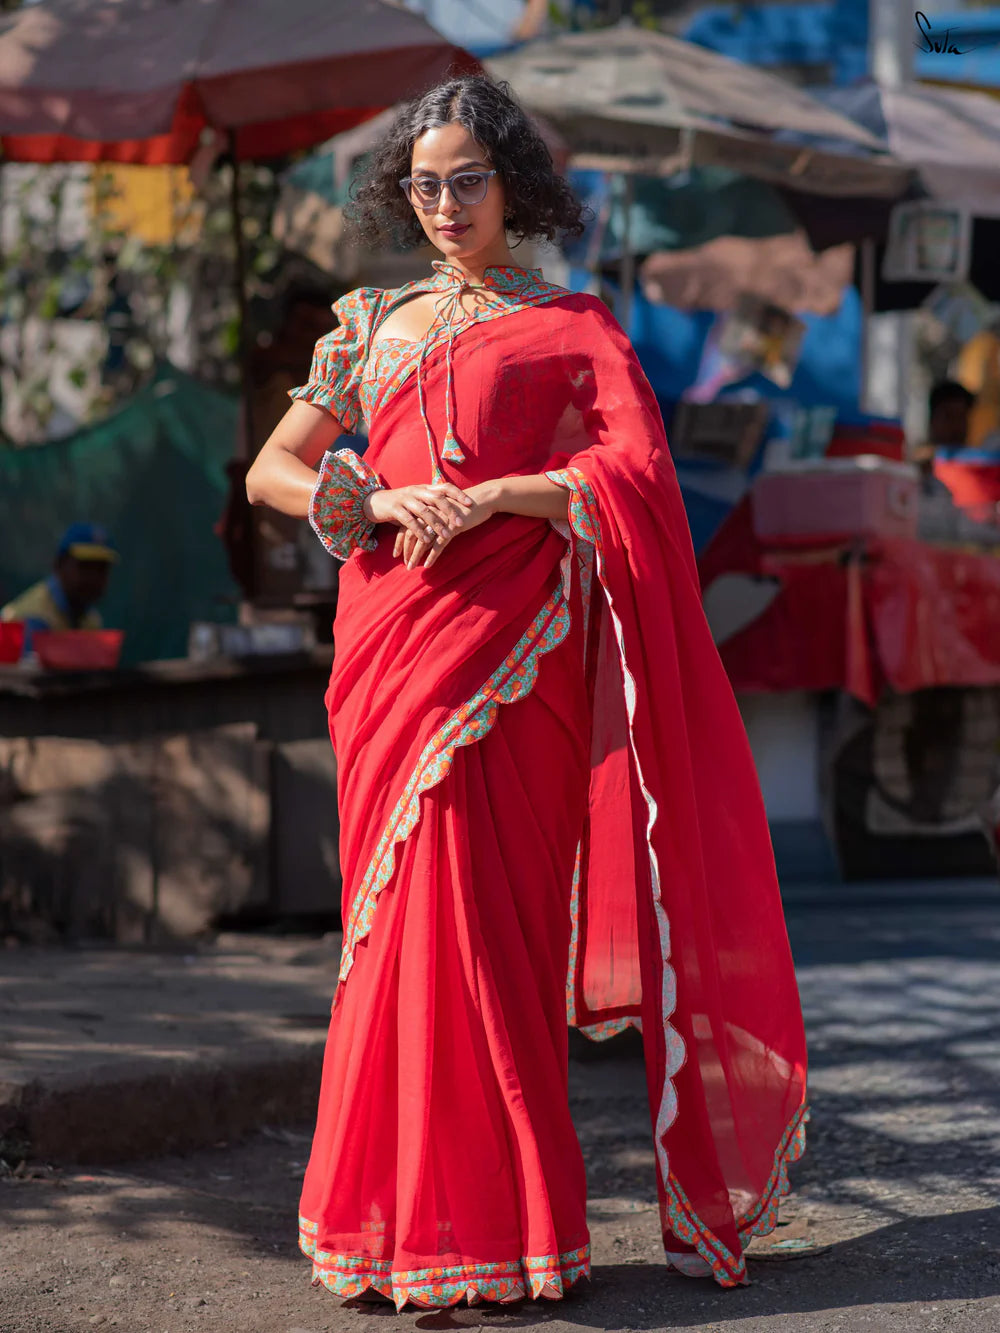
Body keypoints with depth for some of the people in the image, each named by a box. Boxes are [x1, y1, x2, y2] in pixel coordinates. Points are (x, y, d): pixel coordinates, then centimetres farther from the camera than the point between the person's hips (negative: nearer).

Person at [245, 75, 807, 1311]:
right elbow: (271, 470, 16)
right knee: (405, 915, 2)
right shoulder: (372, 324, 18)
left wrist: (486, 497, -17)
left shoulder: (571, 325, 7)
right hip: (388, 639, 4)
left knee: (480, 917, -8)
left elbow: (635, 463, -7)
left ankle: (487, 1223, 0)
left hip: (504, 648, -3)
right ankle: (407, 1216, 8)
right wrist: (372, 501, -4)